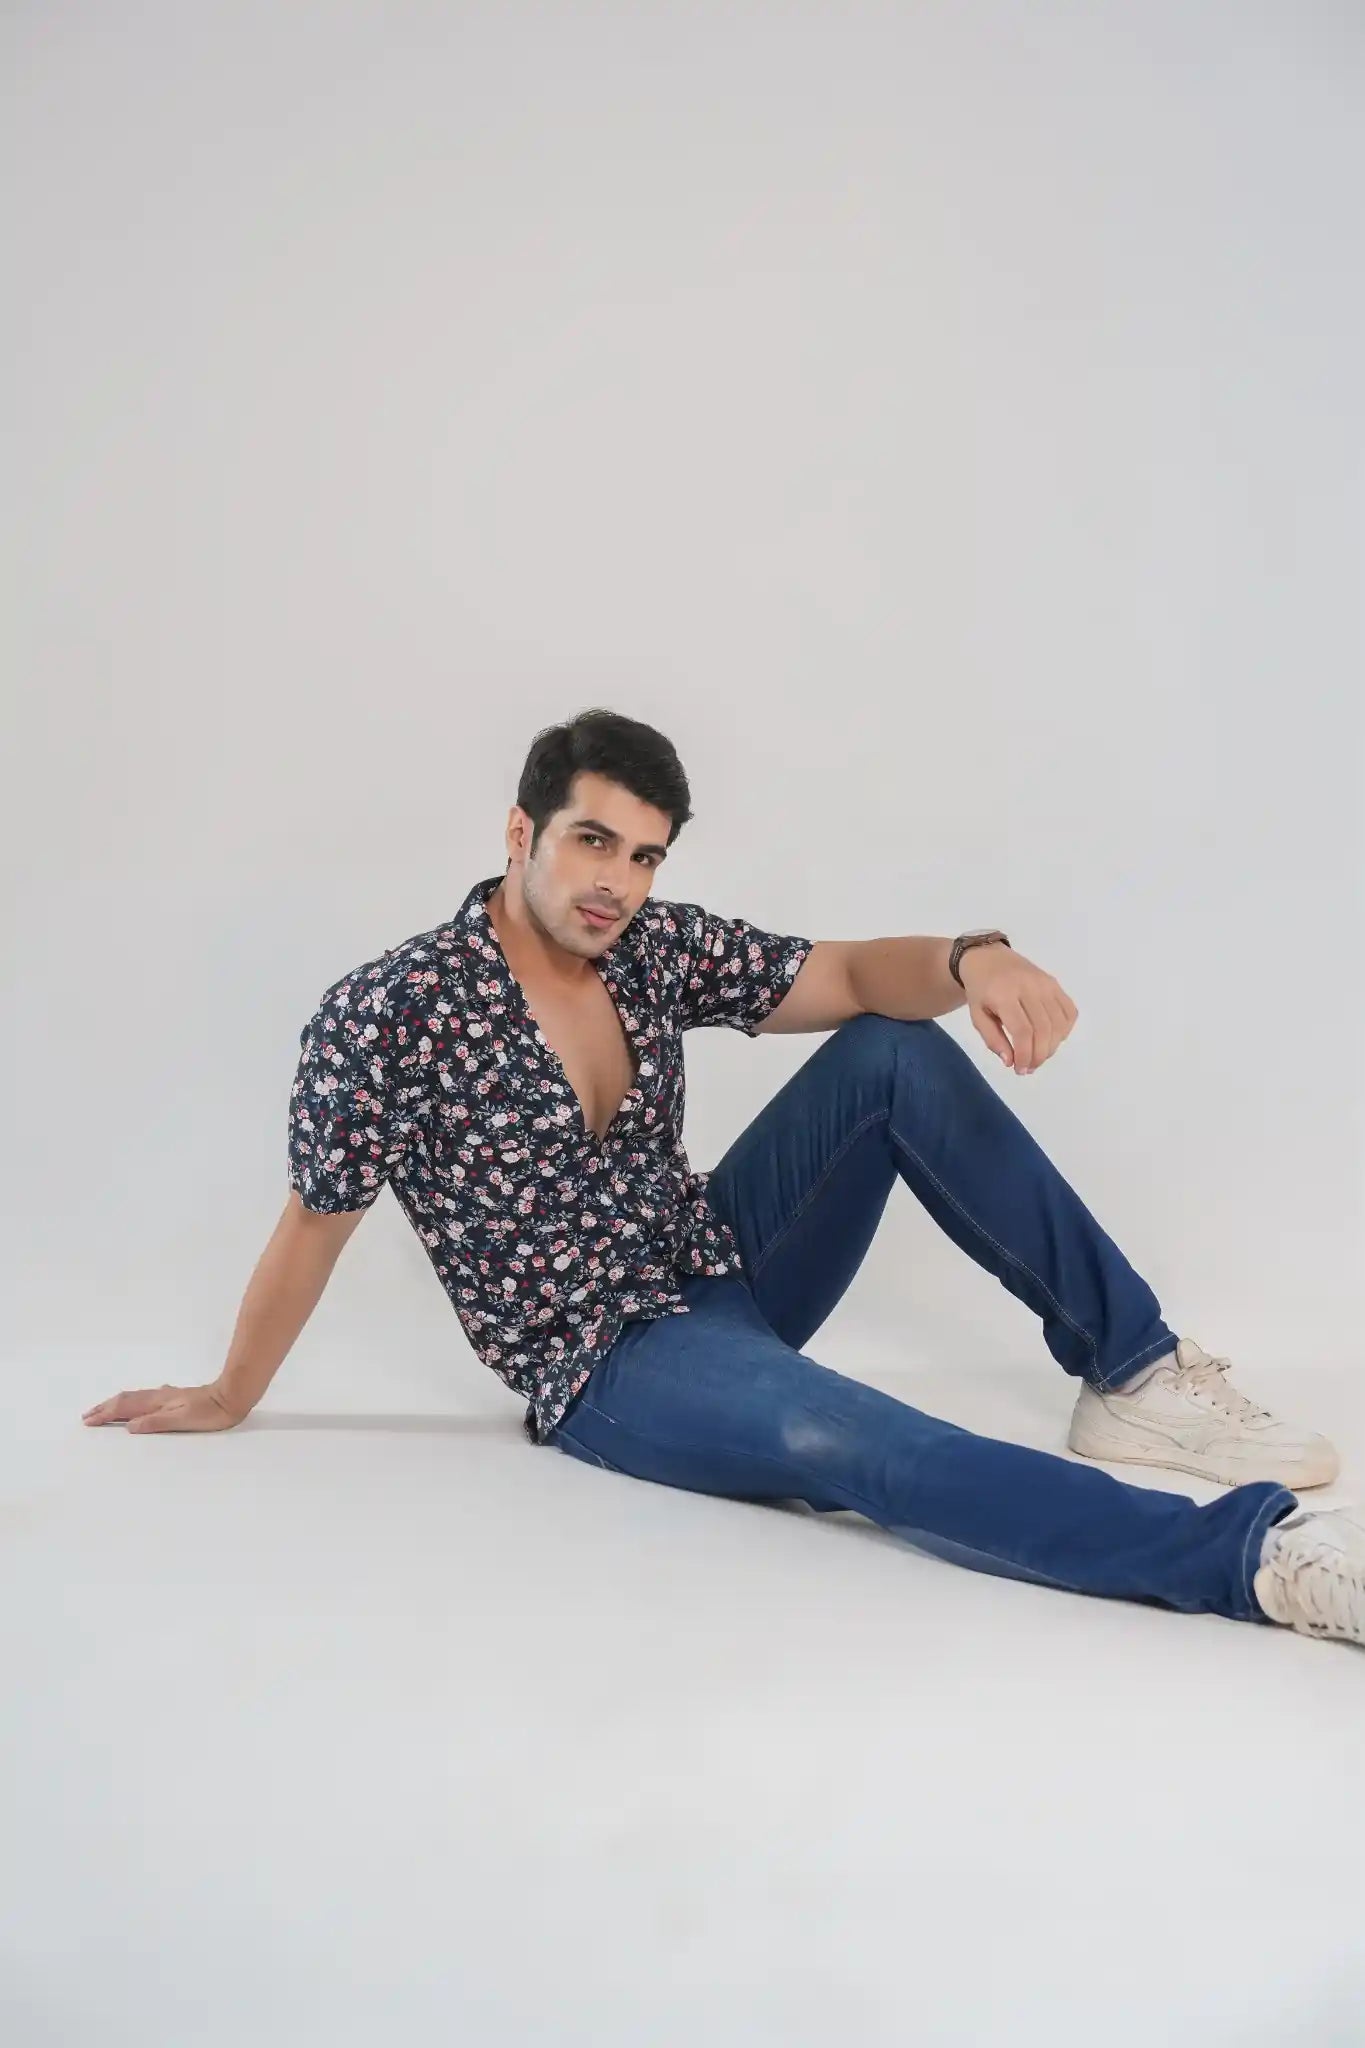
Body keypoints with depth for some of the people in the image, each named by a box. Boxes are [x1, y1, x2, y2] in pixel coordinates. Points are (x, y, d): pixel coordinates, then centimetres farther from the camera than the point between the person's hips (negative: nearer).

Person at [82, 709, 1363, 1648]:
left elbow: (852, 974, -5)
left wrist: (973, 959, -27)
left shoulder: (657, 948, -1)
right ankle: (1256, 1558, -45)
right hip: (605, 1366, -7)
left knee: (897, 1052, -11)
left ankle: (1133, 1376, -10)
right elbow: (313, 1227, -7)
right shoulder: (385, 1018, -17)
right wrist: (228, 1400, 5)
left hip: (725, 1267, 7)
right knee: (838, 1434, -37)